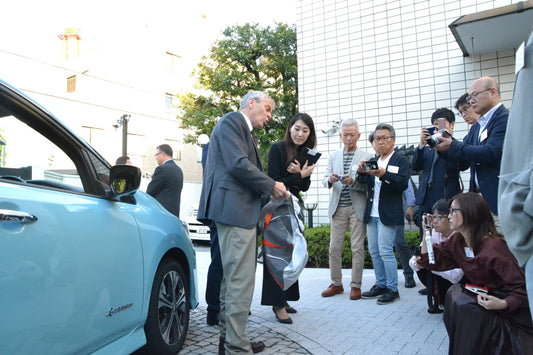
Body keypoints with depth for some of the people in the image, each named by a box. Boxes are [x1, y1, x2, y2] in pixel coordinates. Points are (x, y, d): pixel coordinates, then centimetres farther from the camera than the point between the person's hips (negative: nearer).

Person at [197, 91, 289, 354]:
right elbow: (237, 164, -17)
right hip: (234, 210, -11)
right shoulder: (231, 121, -4)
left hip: (242, 211, 11)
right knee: (241, 280, -8)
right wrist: (271, 186, -9)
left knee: (232, 277, 15)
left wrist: (270, 192, 8)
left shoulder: (248, 133, 26)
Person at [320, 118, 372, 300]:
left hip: (357, 207, -3)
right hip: (338, 208, 3)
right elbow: (325, 180, 7)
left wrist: (354, 182, -22)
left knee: (357, 248, 1)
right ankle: (336, 284, 17)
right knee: (334, 247, 5)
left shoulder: (366, 156, 2)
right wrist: (330, 179, -16)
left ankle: (355, 285, 13)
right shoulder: (333, 156, 13)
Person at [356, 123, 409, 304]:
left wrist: (384, 174, -33)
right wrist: (361, 173, -18)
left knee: (385, 251, -6)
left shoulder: (401, 161, -2)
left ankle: (392, 289, 6)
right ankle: (380, 285, 23)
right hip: (371, 214, 6)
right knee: (374, 252, 11)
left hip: (388, 214, -6)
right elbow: (362, 184, 3)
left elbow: (403, 184, -17)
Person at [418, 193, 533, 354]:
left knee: (463, 305, -25)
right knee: (454, 294, -13)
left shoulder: (494, 247, -26)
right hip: (481, 296, 8)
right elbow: (432, 261, 0)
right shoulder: (456, 242, -2)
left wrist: (503, 304, -38)